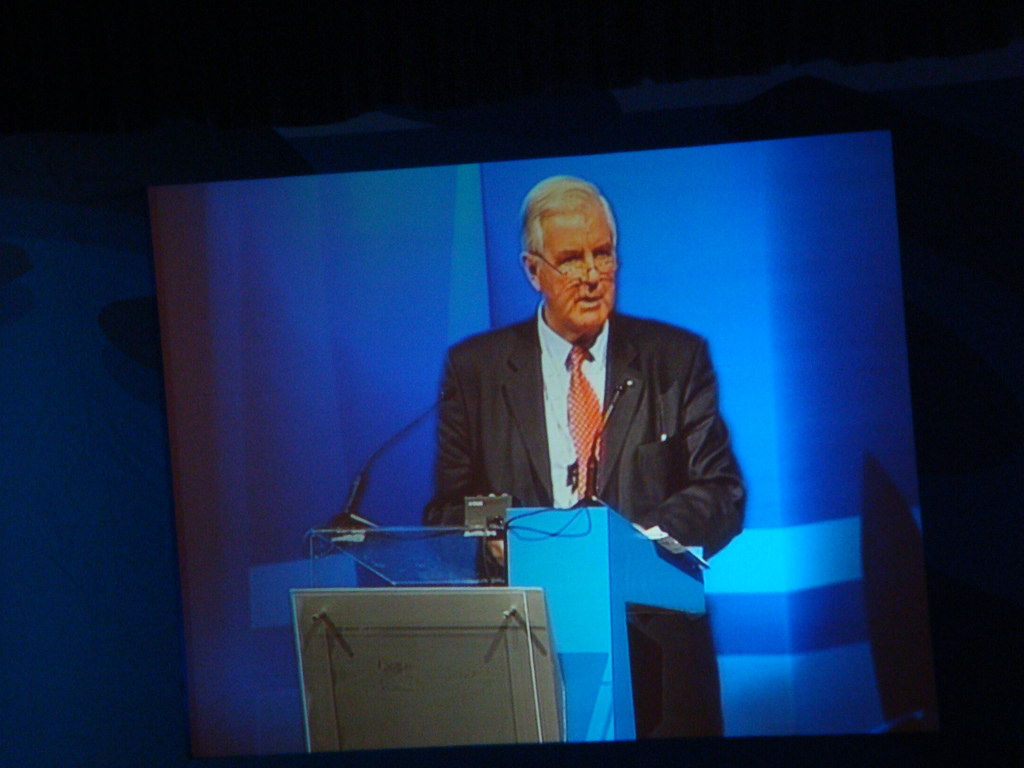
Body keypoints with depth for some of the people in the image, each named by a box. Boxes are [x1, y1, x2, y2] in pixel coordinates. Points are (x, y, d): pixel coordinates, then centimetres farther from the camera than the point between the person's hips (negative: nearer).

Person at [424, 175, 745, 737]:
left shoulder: (677, 359, 8)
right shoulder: (474, 368, 9)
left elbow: (723, 495, 3)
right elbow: (448, 511, 8)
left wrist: (648, 535, -17)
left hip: (655, 648, 0)